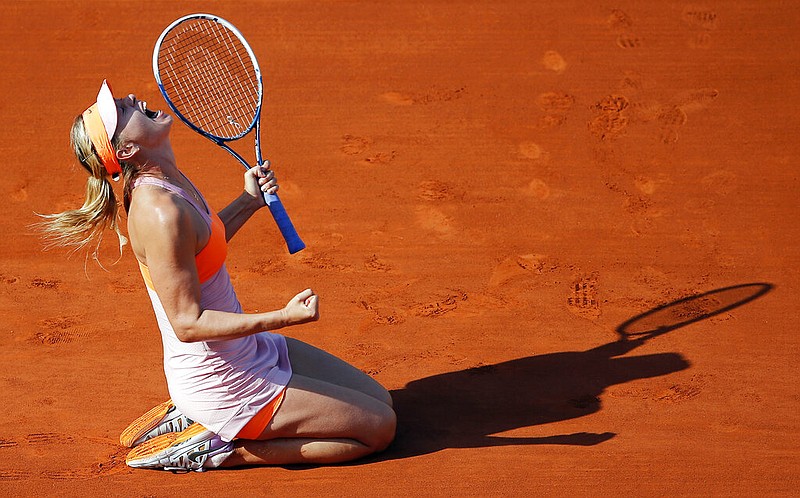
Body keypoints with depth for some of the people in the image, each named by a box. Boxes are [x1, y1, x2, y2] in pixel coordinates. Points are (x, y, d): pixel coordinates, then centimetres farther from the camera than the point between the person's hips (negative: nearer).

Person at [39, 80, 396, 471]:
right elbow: (188, 323, -26)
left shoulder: (170, 180, 0)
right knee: (379, 426, -4)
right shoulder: (160, 212, -28)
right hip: (221, 381, -9)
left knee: (377, 398, 18)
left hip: (247, 352, 9)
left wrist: (249, 201, 8)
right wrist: (285, 317, -33)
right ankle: (218, 451, -1)